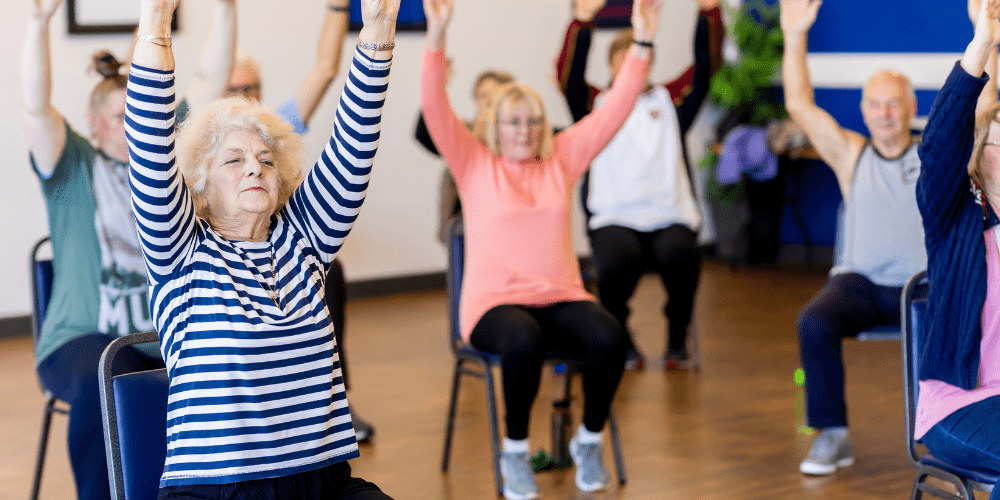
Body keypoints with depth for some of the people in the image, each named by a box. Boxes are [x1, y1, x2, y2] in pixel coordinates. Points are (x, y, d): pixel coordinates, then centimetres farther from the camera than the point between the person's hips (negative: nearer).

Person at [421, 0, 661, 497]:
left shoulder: (562, 158, 12)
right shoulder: (473, 164, 5)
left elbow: (614, 110, 7)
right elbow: (435, 109, -9)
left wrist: (642, 42, -3)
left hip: (561, 297, 3)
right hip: (495, 301, -3)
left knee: (610, 338, -29)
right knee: (523, 342, -38)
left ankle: (589, 440, -2)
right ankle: (515, 451, -12)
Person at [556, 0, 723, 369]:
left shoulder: (669, 100, 19)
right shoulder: (597, 104, 15)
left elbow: (707, 64, 8)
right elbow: (568, 75, -2)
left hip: (670, 215, 1)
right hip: (614, 217, -1)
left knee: (679, 255, -33)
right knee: (619, 259, -34)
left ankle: (677, 336, -6)